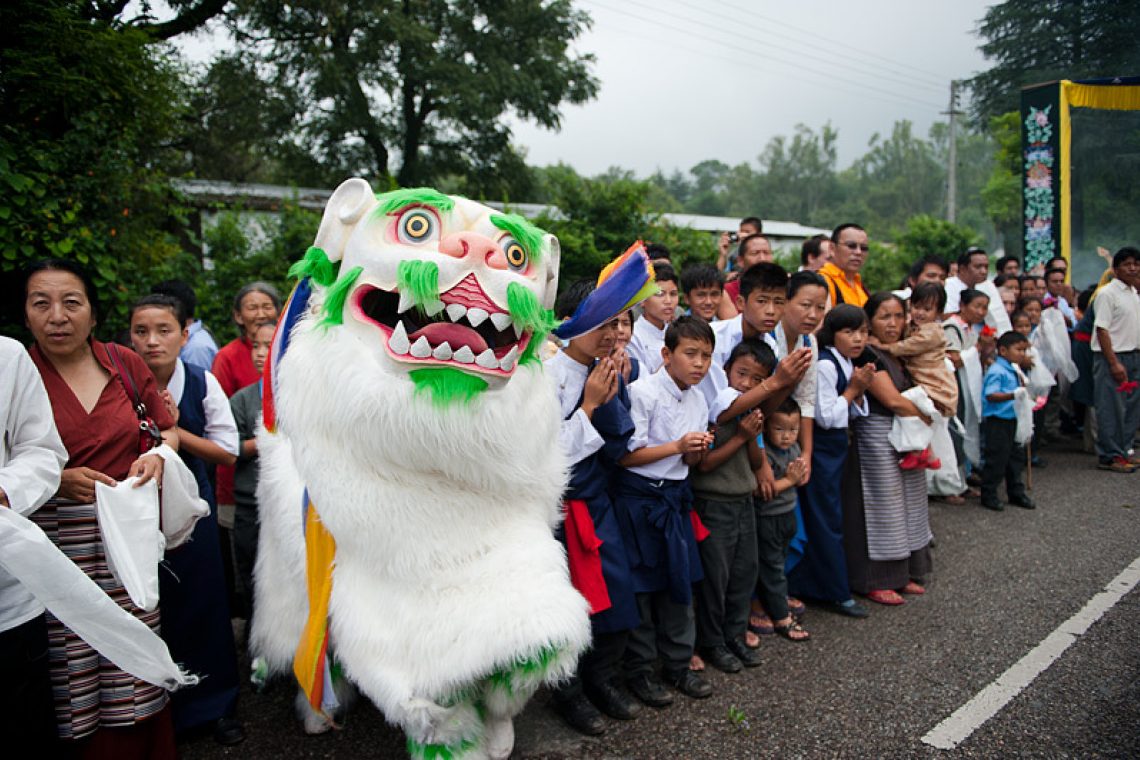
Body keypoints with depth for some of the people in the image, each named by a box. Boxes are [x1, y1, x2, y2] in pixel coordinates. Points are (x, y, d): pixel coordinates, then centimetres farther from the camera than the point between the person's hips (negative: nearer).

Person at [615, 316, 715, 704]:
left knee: (681, 580, 13)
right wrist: (677, 446, -21)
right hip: (638, 497, -7)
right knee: (641, 584, 4)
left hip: (675, 497, 7)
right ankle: (639, 670, 21)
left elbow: (689, 462, 14)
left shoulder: (698, 400, 7)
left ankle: (677, 663, 31)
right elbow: (625, 455, -17)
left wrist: (697, 450, -9)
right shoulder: (642, 392, -16)